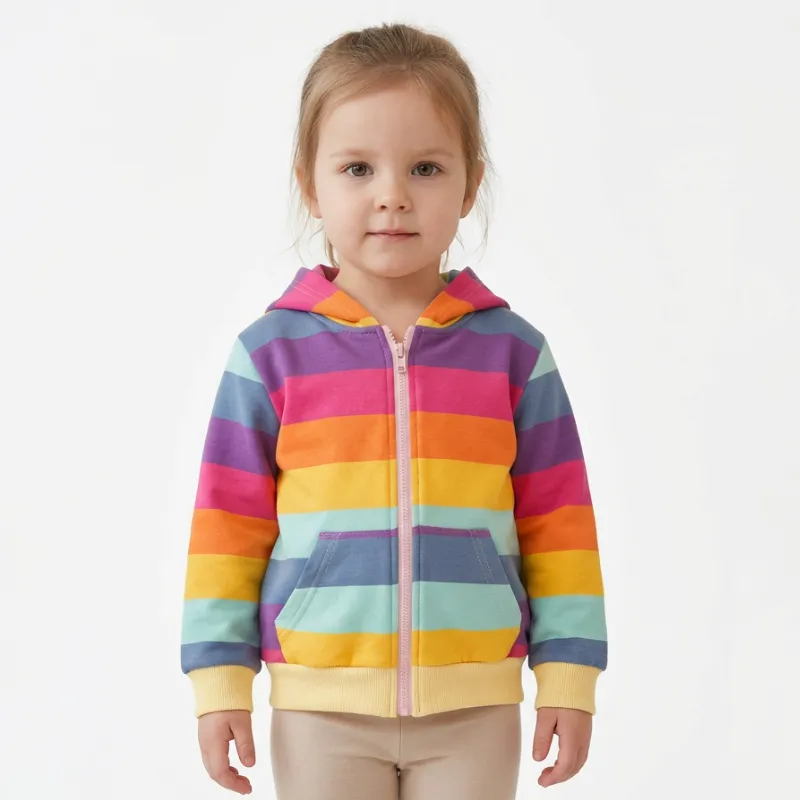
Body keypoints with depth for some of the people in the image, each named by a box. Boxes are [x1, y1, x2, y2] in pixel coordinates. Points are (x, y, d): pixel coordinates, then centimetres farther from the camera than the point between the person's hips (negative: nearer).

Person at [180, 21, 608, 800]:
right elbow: (227, 527, 1)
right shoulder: (270, 352, -2)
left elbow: (558, 525, 4)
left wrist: (569, 676, 1)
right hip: (322, 706, 0)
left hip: (474, 706, 1)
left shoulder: (513, 350, 1)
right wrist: (220, 680, -2)